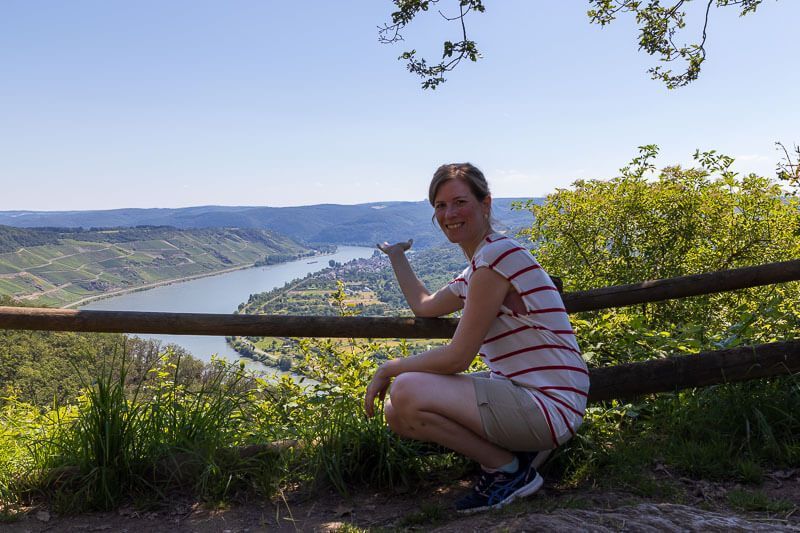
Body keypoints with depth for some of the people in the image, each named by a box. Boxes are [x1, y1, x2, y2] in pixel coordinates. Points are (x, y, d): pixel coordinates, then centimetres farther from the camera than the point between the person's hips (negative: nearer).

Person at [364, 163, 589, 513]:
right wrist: (396, 256, 41)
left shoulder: (497, 253, -17)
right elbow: (424, 306, 30)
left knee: (406, 391, -24)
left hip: (550, 406, -10)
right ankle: (509, 453, 9)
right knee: (396, 413, 7)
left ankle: (509, 469, -6)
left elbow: (457, 358, -19)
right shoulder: (475, 269, 13)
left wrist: (389, 368, -5)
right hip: (520, 394, 10)